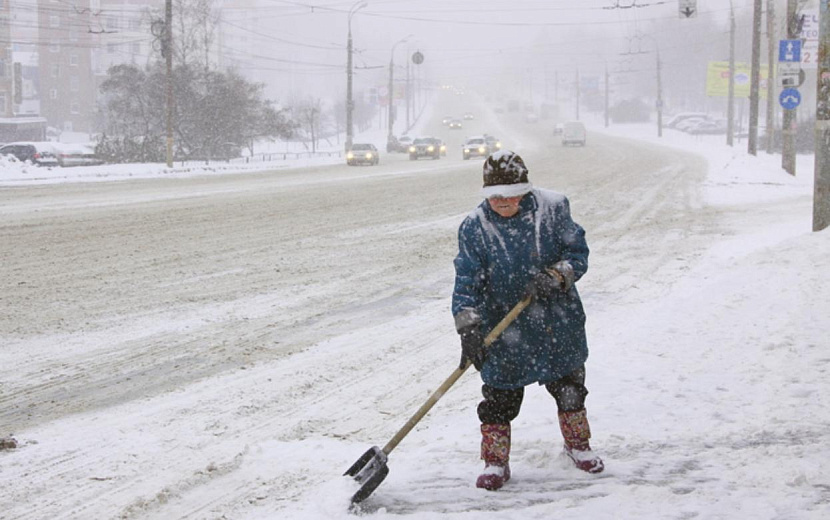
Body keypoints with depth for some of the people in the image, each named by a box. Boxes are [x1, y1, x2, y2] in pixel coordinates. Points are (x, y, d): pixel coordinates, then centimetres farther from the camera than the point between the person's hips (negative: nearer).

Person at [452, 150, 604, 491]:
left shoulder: (552, 208, -11)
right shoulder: (474, 228, -13)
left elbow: (578, 253, -6)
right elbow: (467, 283, -14)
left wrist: (555, 276, -25)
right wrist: (469, 330, -24)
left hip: (559, 322, 2)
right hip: (504, 328, -2)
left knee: (569, 386, 17)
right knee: (499, 397, 0)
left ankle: (578, 445, 40)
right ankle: (496, 463, 17)